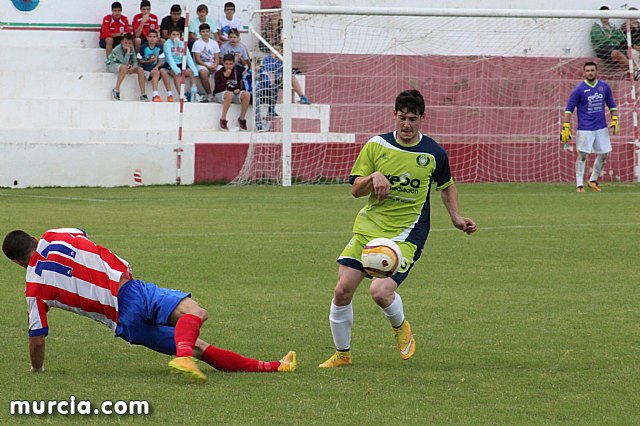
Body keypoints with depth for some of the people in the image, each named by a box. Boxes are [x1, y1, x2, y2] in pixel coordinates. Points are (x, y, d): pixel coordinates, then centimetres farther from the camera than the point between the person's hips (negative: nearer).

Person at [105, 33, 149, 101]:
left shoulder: (131, 49, -6)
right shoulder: (117, 50, -25)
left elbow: (135, 61, -1)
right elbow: (125, 62, -32)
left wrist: (133, 67, -22)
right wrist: (128, 52, -35)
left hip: (125, 66, 6)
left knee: (140, 70, -12)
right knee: (124, 67, -39)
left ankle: (143, 95, -11)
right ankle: (116, 90, -32)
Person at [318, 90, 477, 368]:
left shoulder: (434, 153, -1)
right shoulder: (377, 145, 1)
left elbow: (446, 186, 19)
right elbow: (355, 189, 1)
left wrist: (456, 218, 10)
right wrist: (374, 177, -17)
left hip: (406, 235, -3)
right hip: (368, 229, 3)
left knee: (380, 291, -23)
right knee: (342, 291, -5)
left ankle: (401, 327, 11)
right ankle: (342, 354, 16)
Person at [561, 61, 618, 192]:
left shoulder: (604, 87, 5)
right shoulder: (579, 89, -8)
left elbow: (611, 105, 16)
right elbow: (569, 109, -6)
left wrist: (615, 120, 4)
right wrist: (566, 127, -13)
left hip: (601, 127, 5)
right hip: (584, 129, -5)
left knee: (604, 154, 7)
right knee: (582, 155, -5)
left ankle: (593, 181, 22)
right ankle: (579, 185, 0)